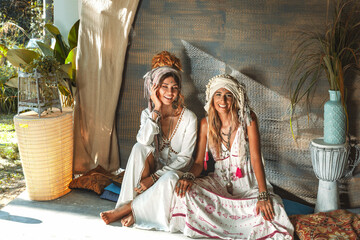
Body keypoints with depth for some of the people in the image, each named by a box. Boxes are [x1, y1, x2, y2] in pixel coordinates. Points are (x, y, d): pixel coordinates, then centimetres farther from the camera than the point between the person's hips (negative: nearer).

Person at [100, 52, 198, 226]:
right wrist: (156, 110, -23)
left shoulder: (189, 118, -10)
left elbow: (184, 158, -13)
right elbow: (144, 141, -20)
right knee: (139, 148, -28)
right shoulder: (148, 113, 0)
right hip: (153, 166, 3)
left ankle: (127, 208, -29)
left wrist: (155, 177, -23)